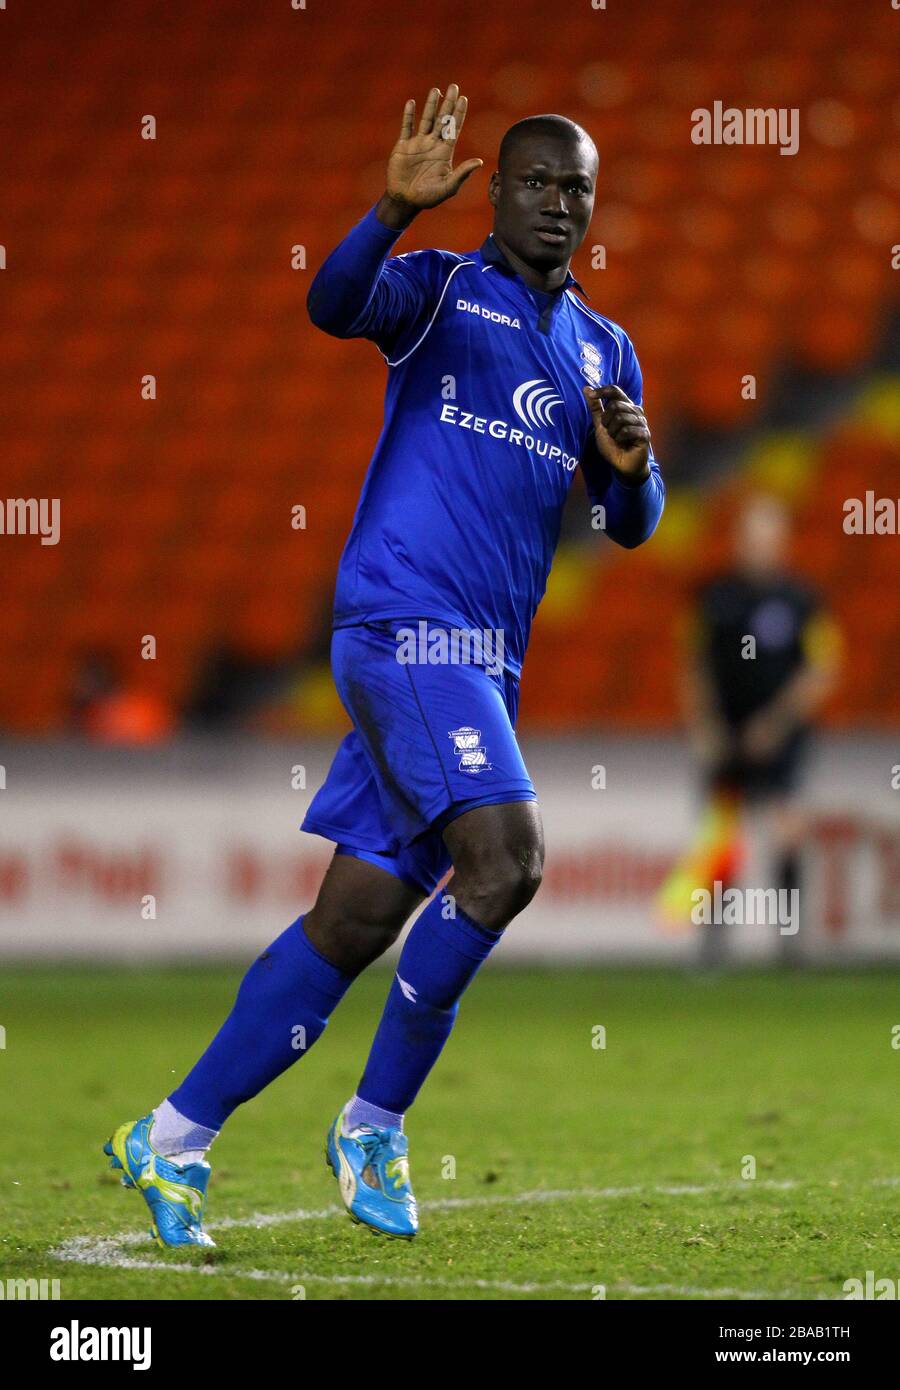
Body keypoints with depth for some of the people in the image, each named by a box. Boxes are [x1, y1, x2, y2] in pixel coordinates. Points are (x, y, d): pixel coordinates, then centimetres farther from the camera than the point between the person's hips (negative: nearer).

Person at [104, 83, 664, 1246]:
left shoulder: (603, 351, 20)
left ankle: (176, 1137, 12)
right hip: (406, 624, -7)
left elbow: (629, 528, 21)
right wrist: (395, 209, -39)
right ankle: (375, 1123, -7)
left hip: (487, 664, 7)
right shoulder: (440, 289, 1)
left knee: (358, 919, 4)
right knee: (506, 860, -23)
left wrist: (632, 466, -2)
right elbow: (334, 306, -21)